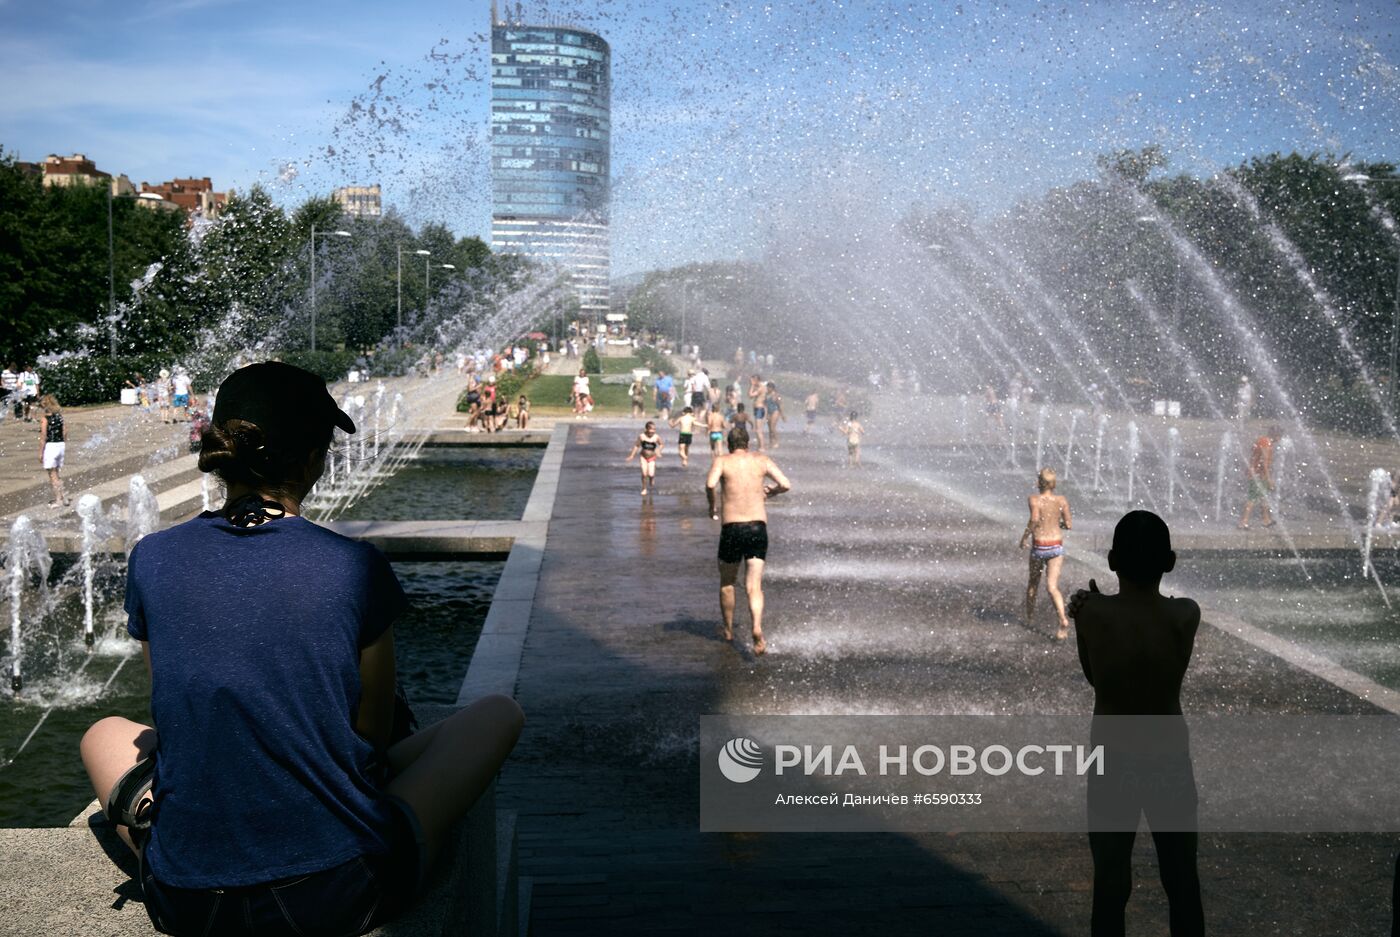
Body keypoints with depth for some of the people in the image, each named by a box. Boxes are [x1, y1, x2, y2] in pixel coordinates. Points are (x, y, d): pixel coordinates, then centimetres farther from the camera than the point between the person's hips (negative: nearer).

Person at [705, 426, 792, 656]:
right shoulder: (762, 460, 9)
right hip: (758, 527, 1)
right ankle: (757, 628, -26)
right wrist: (771, 492, 21)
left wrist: (711, 506, 1)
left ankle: (728, 630, 30)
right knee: (754, 585, -2)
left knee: (727, 583, 19)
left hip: (732, 527, -1)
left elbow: (710, 484, -17)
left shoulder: (722, 461, 2)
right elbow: (786, 484, 0)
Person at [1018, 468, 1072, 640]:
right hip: (1057, 546, 2)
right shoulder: (1062, 500, 0)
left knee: (1032, 583, 22)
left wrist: (1025, 535, -13)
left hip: (1039, 547, -2)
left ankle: (1030, 616, 40)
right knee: (1052, 587, -4)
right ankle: (1064, 622, -25)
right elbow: (1068, 525, 2)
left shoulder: (1033, 499, -10)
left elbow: (1034, 519, -27)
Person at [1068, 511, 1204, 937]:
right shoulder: (1186, 615, -15)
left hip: (1111, 763, -1)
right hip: (1170, 762, 1)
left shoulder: (1091, 612, -17)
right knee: (1182, 882, 18)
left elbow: (1094, 677, -1)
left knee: (1110, 884, 13)